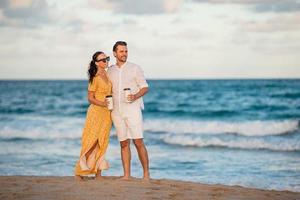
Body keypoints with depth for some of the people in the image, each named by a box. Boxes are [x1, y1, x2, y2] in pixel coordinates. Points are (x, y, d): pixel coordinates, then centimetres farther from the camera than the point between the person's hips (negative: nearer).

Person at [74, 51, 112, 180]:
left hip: (107, 113, 7)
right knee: (91, 143, -5)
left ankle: (98, 174, 8)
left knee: (102, 143, 6)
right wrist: (102, 103, -23)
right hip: (96, 112, -7)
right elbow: (90, 98, -11)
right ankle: (79, 172, 4)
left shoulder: (107, 75, 10)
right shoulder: (95, 78, -12)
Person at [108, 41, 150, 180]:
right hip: (117, 111, 4)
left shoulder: (135, 68, 2)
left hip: (132, 109, -4)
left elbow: (145, 87, 2)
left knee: (138, 142, -9)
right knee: (124, 143, 4)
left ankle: (146, 173, -4)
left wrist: (135, 96, -17)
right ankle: (126, 175, 6)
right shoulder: (110, 71, 12)